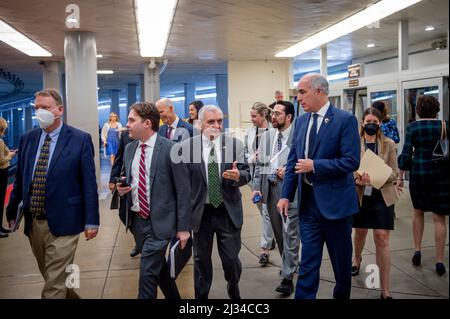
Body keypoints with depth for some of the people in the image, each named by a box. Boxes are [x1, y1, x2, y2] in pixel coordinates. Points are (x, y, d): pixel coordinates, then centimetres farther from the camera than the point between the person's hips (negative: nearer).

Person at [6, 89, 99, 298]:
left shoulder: (80, 139, -7)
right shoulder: (27, 139, 8)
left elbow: (89, 183, -7)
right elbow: (19, 179, 14)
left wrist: (91, 220, -8)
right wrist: (12, 212, 16)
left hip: (63, 222, -5)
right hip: (33, 222, 5)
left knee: (54, 287, -3)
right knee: (52, 277, 18)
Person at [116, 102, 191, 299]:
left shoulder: (170, 149, -13)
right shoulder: (129, 149, 6)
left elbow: (183, 190, -11)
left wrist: (183, 227, -12)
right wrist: (121, 188, -3)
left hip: (159, 222, -6)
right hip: (136, 220, 6)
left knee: (147, 273, -9)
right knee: (158, 267, 19)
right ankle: (174, 297, 40)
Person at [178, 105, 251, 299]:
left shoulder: (235, 145, -1)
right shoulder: (186, 147, -4)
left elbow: (246, 173, -1)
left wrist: (238, 176, -24)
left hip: (228, 212, 0)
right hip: (200, 212, 0)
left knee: (231, 258, 7)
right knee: (201, 259, 14)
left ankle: (233, 290, 36)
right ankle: (201, 296, 33)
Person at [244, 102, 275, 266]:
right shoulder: (249, 132, 4)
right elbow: (245, 152, 12)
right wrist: (252, 158, -8)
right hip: (255, 174, 6)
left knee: (266, 211, -3)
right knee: (262, 209, 18)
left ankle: (265, 248, 6)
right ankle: (271, 237, 40)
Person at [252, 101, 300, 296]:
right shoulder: (267, 136, 13)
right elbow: (260, 164, 14)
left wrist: (290, 171, -16)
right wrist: (256, 187, 6)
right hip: (270, 189, 6)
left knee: (290, 233, -7)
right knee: (278, 232, 15)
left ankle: (287, 277, -2)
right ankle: (289, 265, 32)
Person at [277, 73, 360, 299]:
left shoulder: (345, 120, -9)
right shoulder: (301, 121, 8)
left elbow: (351, 161, -16)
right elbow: (292, 160, 10)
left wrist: (314, 166, -18)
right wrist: (286, 195, 5)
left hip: (335, 201, -4)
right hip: (307, 201, 4)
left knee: (341, 260, 14)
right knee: (308, 261, 6)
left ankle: (342, 295, 36)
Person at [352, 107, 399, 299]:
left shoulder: (389, 144, -2)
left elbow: (394, 173, -3)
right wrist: (358, 180, -23)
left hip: (382, 196, -1)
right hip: (360, 195, 1)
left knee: (382, 238, -5)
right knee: (360, 232, 19)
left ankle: (385, 290, 1)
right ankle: (357, 259, 54)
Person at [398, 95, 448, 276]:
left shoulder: (412, 127, -3)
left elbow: (406, 153, -5)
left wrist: (400, 176, 0)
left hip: (418, 172, 1)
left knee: (418, 212, 20)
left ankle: (417, 251, 19)